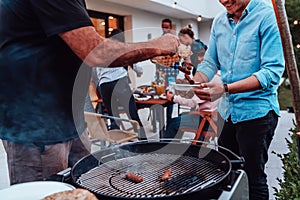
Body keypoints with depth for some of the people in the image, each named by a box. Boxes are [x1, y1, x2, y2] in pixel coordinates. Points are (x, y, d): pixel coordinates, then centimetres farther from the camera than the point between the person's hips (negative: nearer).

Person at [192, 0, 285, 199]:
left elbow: (272, 71, -20)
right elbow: (210, 63, 10)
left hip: (256, 111, -6)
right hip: (227, 111, 7)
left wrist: (226, 89, -30)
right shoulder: (219, 22, 8)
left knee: (253, 177, 5)